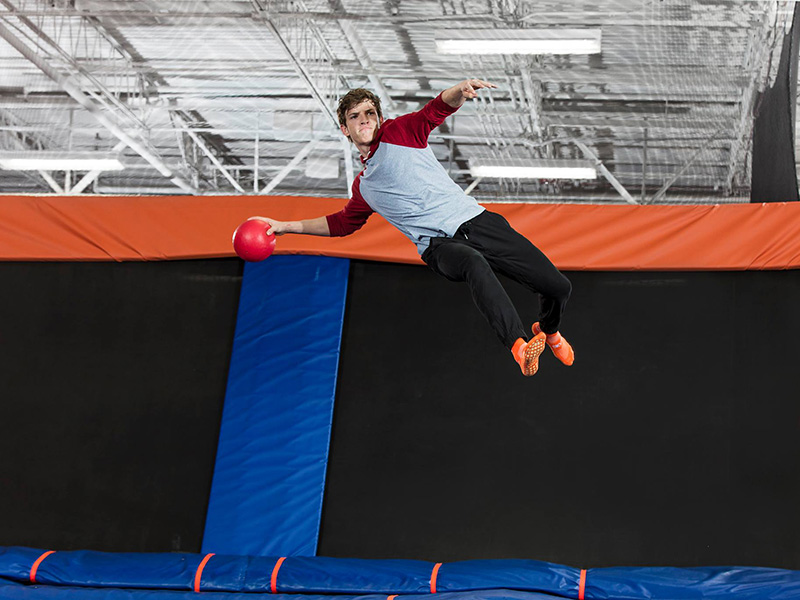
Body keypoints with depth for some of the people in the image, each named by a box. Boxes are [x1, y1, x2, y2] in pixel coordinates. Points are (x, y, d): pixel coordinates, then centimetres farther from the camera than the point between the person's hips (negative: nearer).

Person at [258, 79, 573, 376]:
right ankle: (520, 347, -54)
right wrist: (287, 226, 30)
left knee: (559, 287, -10)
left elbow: (440, 108, -3)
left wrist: (461, 89, -27)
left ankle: (548, 331, 25)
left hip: (476, 220, 0)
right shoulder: (363, 187, 22)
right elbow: (343, 222, 37)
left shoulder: (400, 131, 12)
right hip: (440, 245, 1)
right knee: (474, 262, -39)